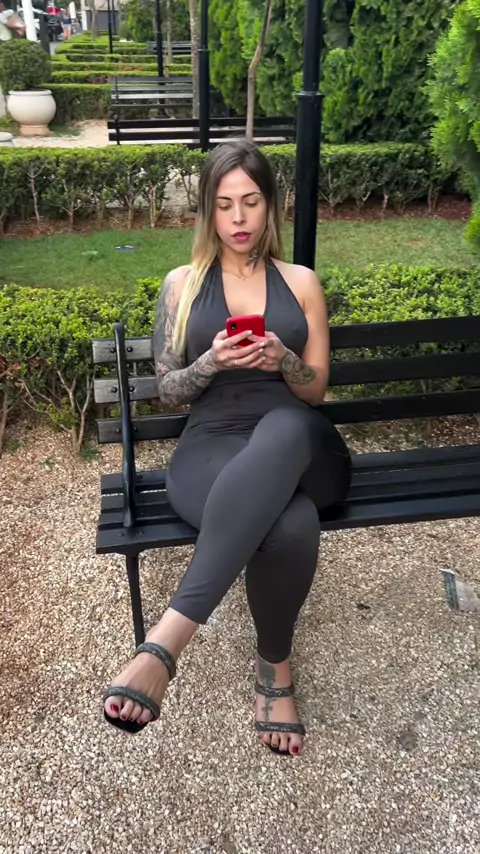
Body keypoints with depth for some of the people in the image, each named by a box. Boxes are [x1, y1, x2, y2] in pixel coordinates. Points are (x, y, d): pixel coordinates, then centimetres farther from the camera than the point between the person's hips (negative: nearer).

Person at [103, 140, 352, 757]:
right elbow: (167, 392, 11)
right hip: (212, 447, -1)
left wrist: (282, 360, -10)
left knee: (281, 426, -43)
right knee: (291, 525, -39)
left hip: (296, 444, 1)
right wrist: (211, 362, -12)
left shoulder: (301, 283, 15)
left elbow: (315, 390, 13)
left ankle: (167, 638, -44)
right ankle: (276, 664, -13)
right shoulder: (181, 284, 13)